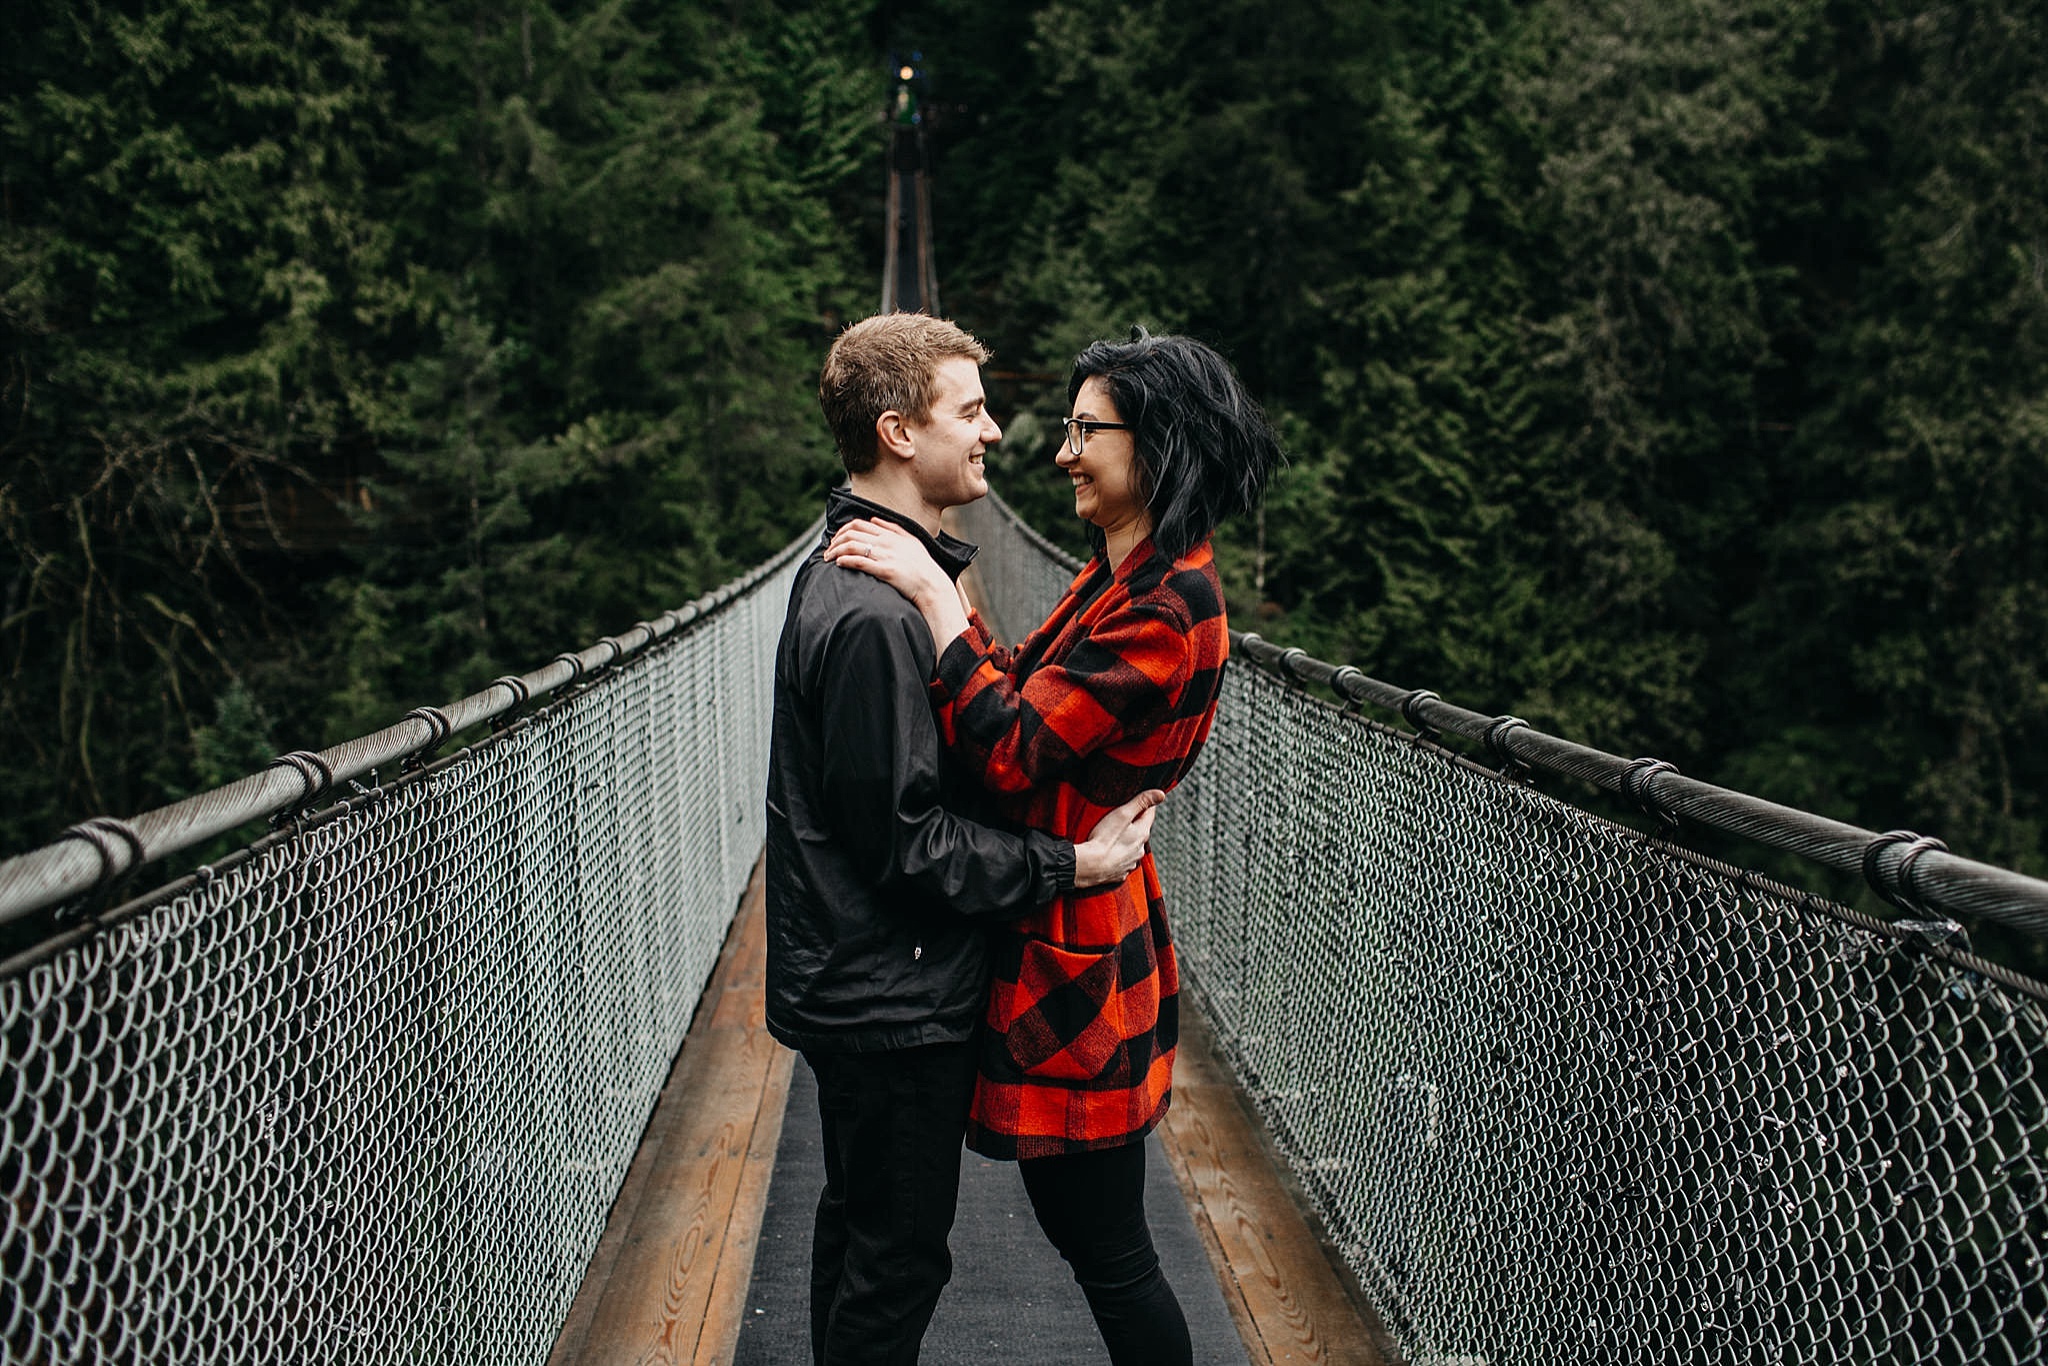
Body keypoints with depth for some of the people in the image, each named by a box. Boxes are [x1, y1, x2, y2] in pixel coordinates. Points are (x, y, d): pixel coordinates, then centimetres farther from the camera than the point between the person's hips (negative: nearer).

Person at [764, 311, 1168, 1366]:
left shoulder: (859, 569, 10)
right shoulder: (877, 613, -24)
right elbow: (904, 836, -24)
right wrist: (1071, 864, -18)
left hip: (857, 986, 10)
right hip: (893, 995, -10)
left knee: (861, 1224, 23)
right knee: (896, 1255, 3)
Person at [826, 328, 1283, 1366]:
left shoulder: (1168, 610, -22)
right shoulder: (1119, 573, 9)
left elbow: (1012, 752, -26)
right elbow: (1026, 700, 9)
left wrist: (932, 593, -22)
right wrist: (941, 587, 1)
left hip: (1078, 956, -10)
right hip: (1047, 935, 10)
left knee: (1107, 1248, 5)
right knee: (1077, 1222, 21)